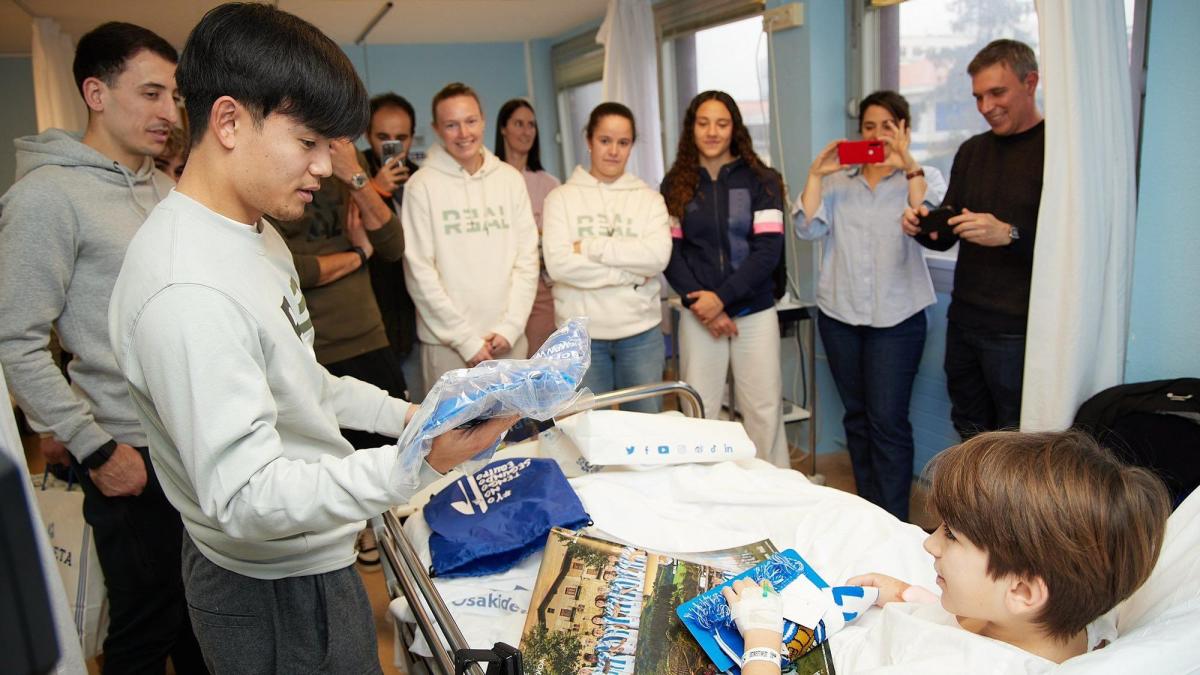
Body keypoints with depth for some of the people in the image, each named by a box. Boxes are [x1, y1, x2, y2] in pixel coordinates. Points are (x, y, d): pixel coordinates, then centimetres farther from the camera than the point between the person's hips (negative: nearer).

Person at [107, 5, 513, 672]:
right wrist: (416, 465, -39)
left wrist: (402, 412, 5)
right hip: (276, 596, -9)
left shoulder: (256, 235, 3)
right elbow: (247, 497, -30)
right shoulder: (187, 291, -30)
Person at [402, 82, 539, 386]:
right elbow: (419, 272, -8)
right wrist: (466, 338, -10)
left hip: (509, 339, 3)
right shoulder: (422, 185, -5)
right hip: (447, 343, -3)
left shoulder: (511, 179, 6)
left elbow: (527, 259, 4)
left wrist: (510, 327, -5)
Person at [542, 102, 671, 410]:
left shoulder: (649, 198, 6)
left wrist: (590, 248, -13)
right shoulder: (562, 197, 1)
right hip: (582, 334, -1)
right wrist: (628, 273, -12)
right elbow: (558, 263, -13)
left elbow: (658, 256, -11)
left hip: (641, 332, 2)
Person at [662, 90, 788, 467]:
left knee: (764, 411, 2)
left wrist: (721, 298, -15)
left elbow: (768, 250, -6)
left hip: (755, 312, -1)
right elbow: (670, 253, 2)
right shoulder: (675, 185, 6)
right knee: (698, 412, 3)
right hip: (698, 315, 1)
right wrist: (700, 303, -10)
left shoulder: (761, 180, 2)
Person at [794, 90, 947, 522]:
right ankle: (866, 514, 25)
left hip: (896, 317, -3)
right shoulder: (837, 182, 11)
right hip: (839, 313, 4)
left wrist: (909, 166, -21)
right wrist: (815, 174, -9)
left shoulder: (924, 178, 4)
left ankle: (893, 523, 3)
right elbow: (808, 228, -2)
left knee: (888, 422, -7)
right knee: (856, 417, 12)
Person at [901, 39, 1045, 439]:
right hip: (963, 322, 7)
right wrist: (921, 226, -5)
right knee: (970, 437, 16)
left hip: (1017, 330, -6)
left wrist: (1009, 234, -28)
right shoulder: (972, 151, 13)